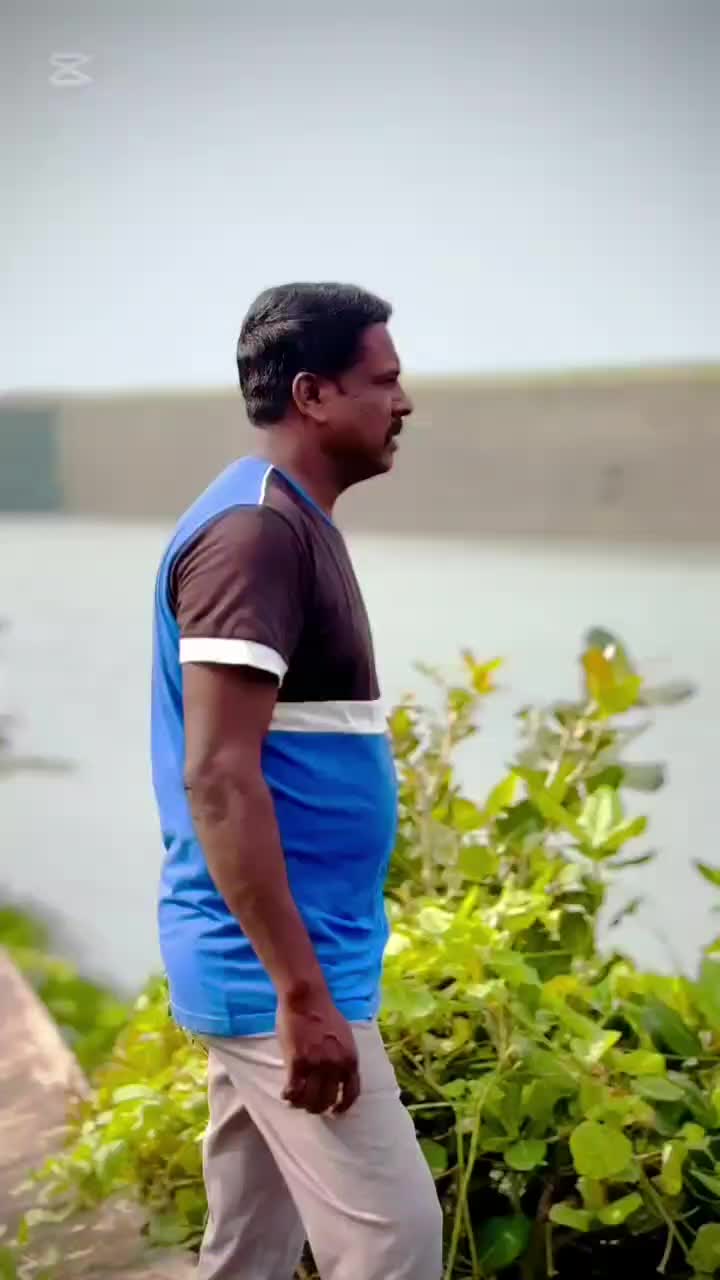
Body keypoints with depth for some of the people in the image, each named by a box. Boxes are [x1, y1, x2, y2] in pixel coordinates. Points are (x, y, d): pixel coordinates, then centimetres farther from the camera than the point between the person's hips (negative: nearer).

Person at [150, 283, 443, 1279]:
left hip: (271, 966, 10)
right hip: (275, 970, -10)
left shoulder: (290, 524, 13)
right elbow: (219, 780, -24)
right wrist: (303, 993, -23)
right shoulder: (255, 529, -17)